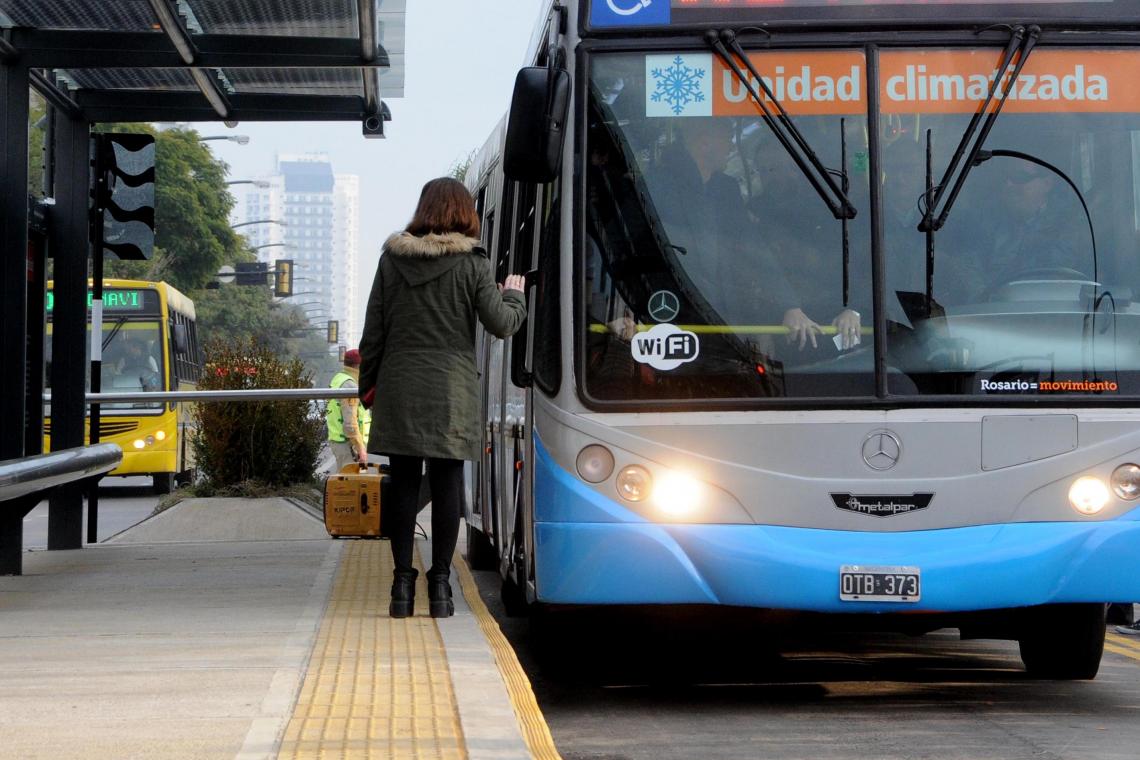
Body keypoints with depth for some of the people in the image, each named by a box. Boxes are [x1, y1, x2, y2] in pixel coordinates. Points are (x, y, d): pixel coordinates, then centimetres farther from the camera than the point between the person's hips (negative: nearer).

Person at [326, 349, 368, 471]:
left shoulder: (337, 379, 13)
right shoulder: (350, 385, -18)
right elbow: (350, 423, -24)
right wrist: (361, 449, -19)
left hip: (336, 439, 10)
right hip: (348, 443, -10)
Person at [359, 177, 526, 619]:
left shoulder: (392, 258, 4)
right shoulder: (472, 263, -3)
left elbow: (374, 329, 6)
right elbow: (500, 324, -4)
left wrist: (367, 384, 15)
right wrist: (514, 296, 16)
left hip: (399, 386, 2)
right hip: (451, 389, -2)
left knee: (403, 483, 4)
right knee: (447, 484, 2)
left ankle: (402, 583, 4)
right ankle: (440, 583, 2)